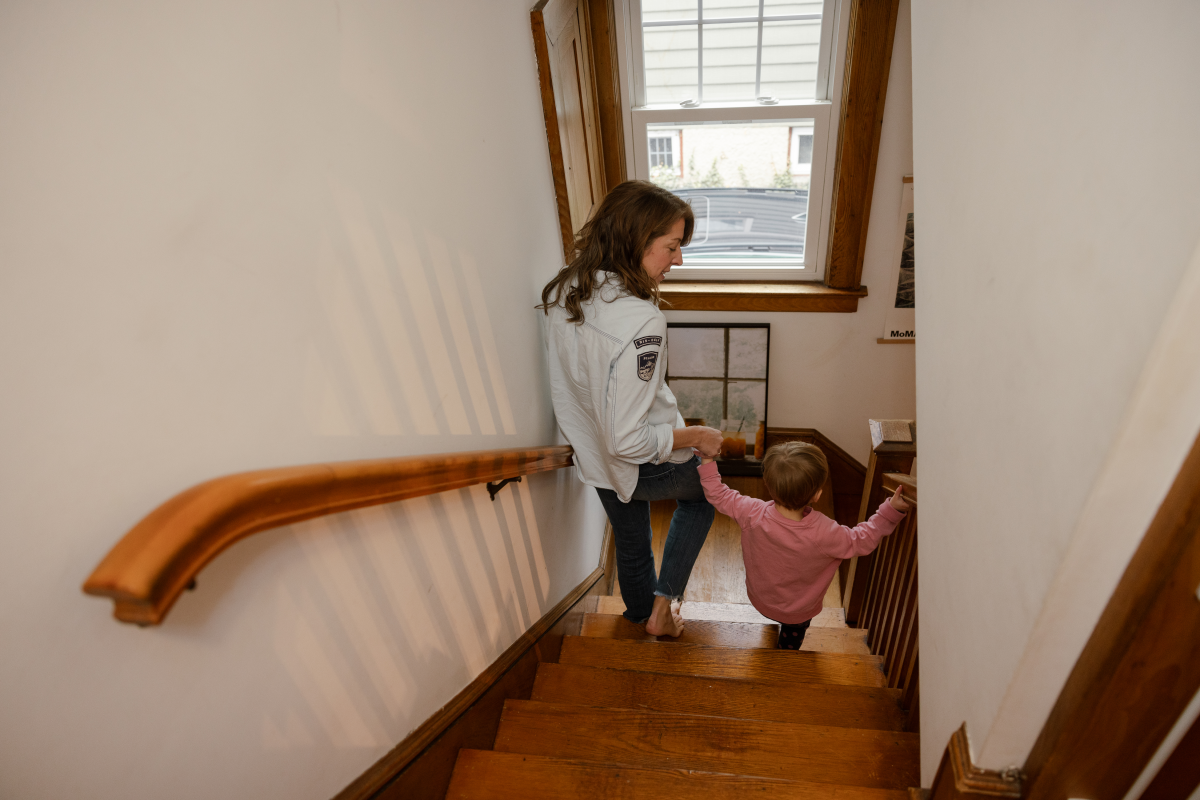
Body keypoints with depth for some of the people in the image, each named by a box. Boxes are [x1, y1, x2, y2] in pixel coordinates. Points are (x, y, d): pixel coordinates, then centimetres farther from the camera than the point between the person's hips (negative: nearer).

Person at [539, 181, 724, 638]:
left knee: (630, 545, 31)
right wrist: (695, 437, -18)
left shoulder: (561, 292, -9)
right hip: (646, 467, -6)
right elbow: (627, 440, -33)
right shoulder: (640, 324, -36)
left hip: (593, 458, 7)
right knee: (702, 493, 29)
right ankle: (662, 604, 30)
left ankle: (643, 615, 60)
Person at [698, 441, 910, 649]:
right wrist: (891, 511, -21)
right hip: (798, 613, -2)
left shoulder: (752, 514, -36)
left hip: (759, 599, 2)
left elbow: (717, 494, -20)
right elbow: (861, 540, -23)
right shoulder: (823, 534, -41)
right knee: (792, 638, 34)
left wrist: (708, 462, -11)